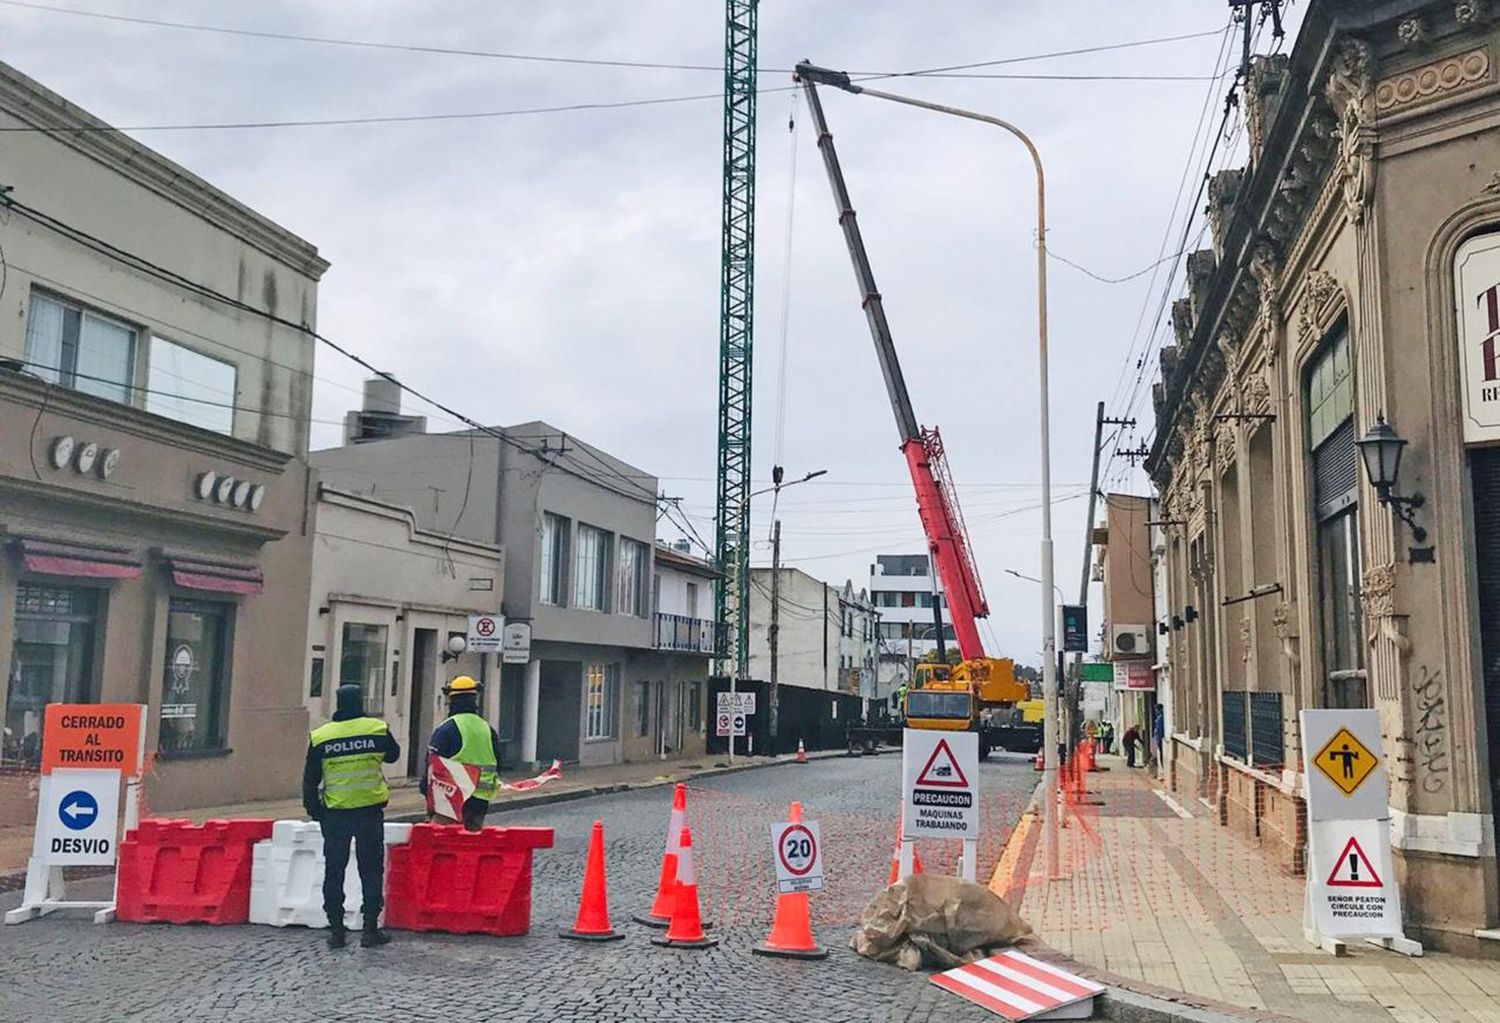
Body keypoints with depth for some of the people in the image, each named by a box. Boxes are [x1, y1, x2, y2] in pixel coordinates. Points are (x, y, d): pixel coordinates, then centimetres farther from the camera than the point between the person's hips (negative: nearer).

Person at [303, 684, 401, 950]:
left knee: (334, 870, 10)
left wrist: (313, 808, 13)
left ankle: (336, 930, 11)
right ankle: (371, 928, 7)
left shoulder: (320, 737, -2)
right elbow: (393, 755, 13)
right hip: (370, 810, -1)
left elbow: (310, 779, 2)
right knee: (371, 869, 7)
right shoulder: (378, 729, -5)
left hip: (335, 813, 1)